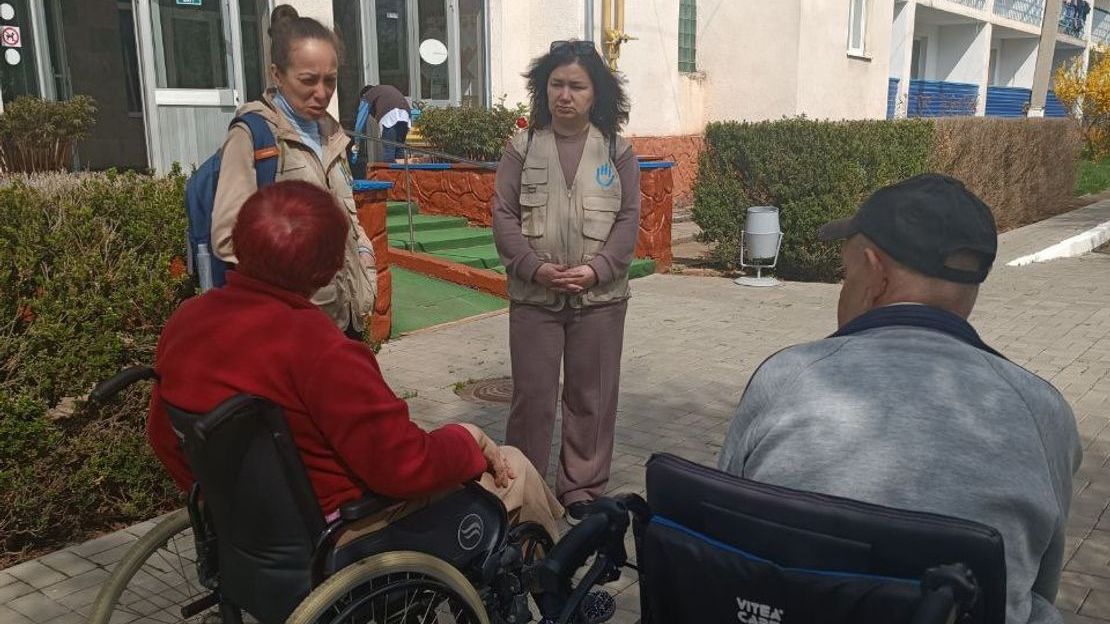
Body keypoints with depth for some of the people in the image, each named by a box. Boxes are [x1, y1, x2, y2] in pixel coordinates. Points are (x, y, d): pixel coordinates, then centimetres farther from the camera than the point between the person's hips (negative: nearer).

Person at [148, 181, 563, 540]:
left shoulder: (184, 319, -5)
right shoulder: (316, 347, -31)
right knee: (513, 469, 8)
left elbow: (164, 439, 8)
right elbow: (406, 465, -29)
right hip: (337, 531, -8)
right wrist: (468, 440, -10)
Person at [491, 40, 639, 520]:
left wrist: (596, 269, -13)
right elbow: (504, 215, 0)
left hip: (600, 296, 1)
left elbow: (628, 219, 1)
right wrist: (534, 267, -13)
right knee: (532, 397, 5)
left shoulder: (617, 151, 3)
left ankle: (582, 489, 25)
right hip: (533, 295, 0)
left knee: (592, 396, 9)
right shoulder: (522, 147, 2)